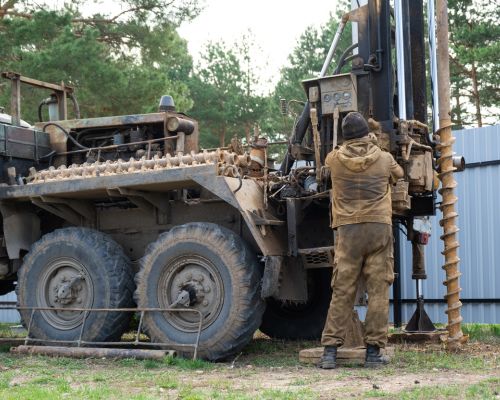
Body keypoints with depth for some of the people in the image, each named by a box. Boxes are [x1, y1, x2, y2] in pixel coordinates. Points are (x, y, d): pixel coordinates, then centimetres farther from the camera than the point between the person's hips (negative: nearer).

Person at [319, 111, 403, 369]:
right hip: (380, 227, -1)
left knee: (342, 292, 3)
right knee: (378, 291, 2)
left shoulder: (335, 159, 4)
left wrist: (350, 146, 43)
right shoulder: (384, 159, 6)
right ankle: (373, 352, 2)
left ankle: (330, 350, 0)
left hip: (348, 230, 1)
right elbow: (398, 175, 28)